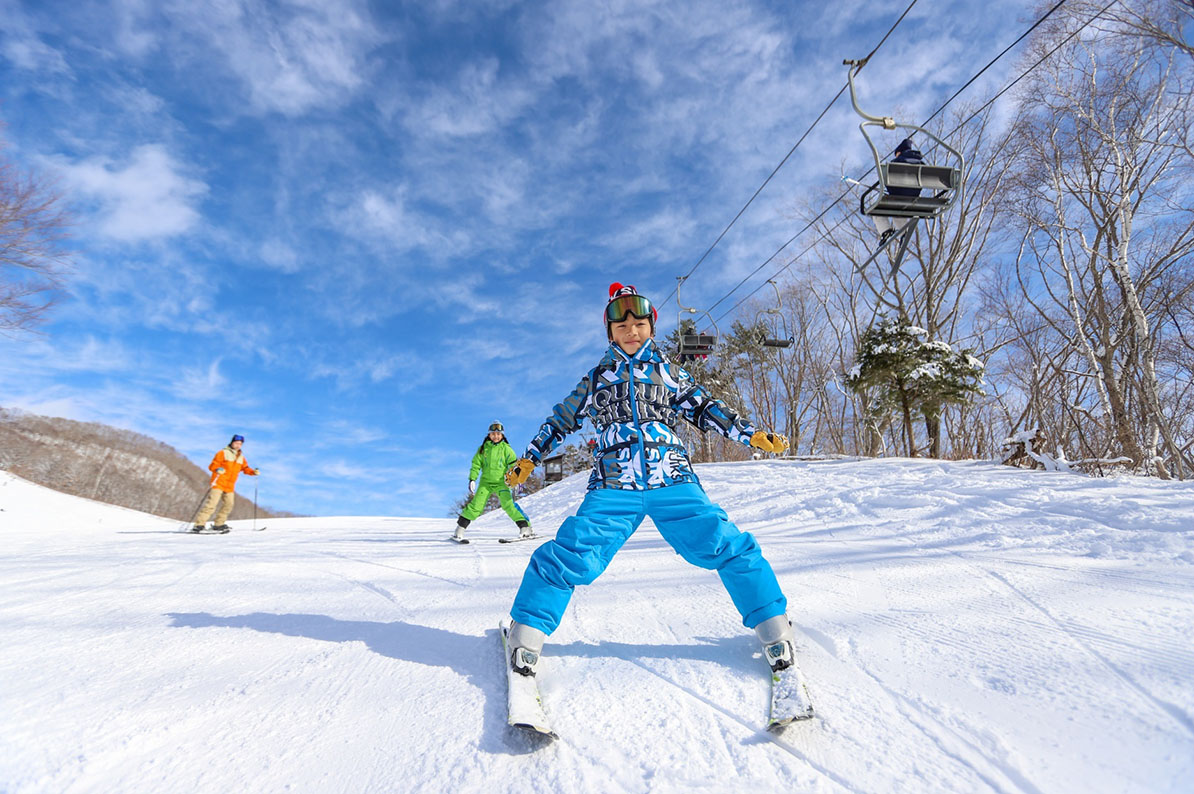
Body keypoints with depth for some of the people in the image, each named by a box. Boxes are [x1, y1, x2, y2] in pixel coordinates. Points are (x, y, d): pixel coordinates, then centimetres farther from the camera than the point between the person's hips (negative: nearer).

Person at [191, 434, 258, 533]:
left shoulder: (241, 457, 16)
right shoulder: (223, 453, -2)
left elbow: (245, 468, 17)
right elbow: (212, 465, -7)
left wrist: (253, 472, -3)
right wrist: (218, 469, -29)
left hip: (230, 486, 6)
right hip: (219, 483, -6)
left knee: (228, 504, 3)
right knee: (211, 503, -14)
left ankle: (218, 524, 15)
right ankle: (199, 524, -11)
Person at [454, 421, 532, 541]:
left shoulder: (506, 448, -1)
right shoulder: (483, 448, 5)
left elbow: (514, 465, -2)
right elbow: (476, 464, 8)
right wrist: (472, 479, -1)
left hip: (501, 482, -2)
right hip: (485, 482, 2)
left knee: (508, 504, -16)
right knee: (476, 505, -6)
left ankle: (525, 527, -9)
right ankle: (460, 528, 7)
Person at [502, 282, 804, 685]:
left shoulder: (668, 371, 18)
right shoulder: (596, 378, 18)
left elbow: (704, 408, 20)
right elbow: (562, 419, 26)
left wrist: (752, 434, 10)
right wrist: (528, 458, 24)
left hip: (673, 483, 1)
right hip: (612, 489, 0)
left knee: (725, 545, -10)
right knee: (572, 555, -15)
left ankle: (773, 625, 8)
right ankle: (527, 630, 5)